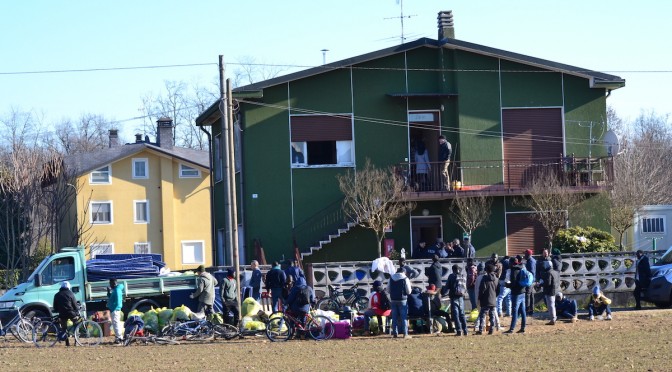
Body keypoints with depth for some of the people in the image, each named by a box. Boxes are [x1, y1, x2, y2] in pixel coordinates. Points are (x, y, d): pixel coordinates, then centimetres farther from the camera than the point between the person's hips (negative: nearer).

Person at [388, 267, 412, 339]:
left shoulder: (391, 278, 3)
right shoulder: (405, 279, -8)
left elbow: (388, 290, 7)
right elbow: (408, 291, -8)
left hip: (393, 300, 3)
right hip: (402, 300, -3)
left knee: (394, 317, 9)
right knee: (403, 317, 1)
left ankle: (395, 333, 9)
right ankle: (405, 334, -2)